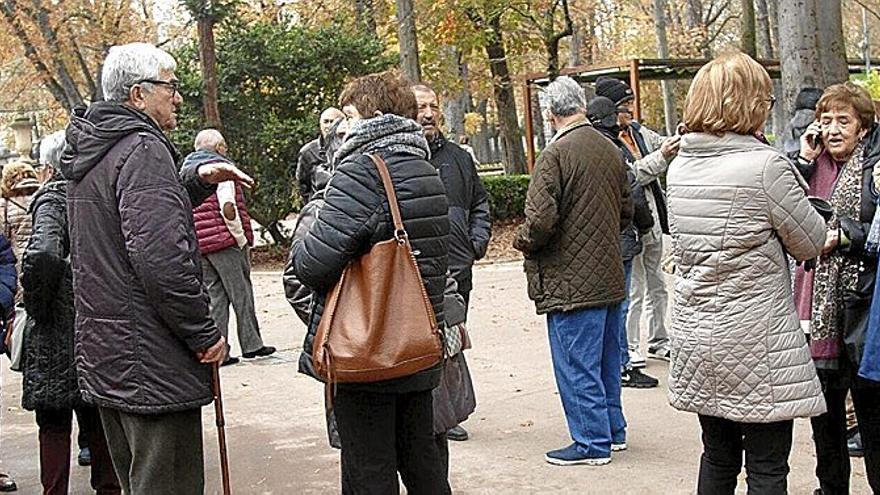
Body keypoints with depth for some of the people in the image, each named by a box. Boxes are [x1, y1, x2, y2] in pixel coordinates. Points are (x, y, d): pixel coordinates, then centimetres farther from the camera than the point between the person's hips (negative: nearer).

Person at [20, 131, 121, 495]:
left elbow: (41, 256, -28)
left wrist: (36, 307, -15)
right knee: (97, 419, 17)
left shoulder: (52, 199, -12)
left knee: (54, 423, 5)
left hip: (59, 332, -6)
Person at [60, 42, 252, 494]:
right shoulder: (143, 149, -15)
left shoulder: (90, 152, 15)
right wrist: (205, 335, -16)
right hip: (151, 363, -10)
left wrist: (198, 180, 14)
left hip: (102, 356, 10)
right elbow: (161, 257, -25)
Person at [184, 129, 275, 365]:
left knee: (214, 297, 9)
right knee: (241, 294, 4)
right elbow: (228, 208, -17)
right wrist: (243, 240, -9)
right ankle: (251, 345, 10)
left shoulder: (186, 170, 14)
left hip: (199, 245, 6)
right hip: (224, 240, -6)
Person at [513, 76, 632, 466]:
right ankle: (613, 431, 30)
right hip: (610, 276, 8)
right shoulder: (610, 150, 7)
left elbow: (541, 219, -22)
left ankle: (592, 442, 8)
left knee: (576, 365, 1)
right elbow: (626, 211, 16)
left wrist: (523, 242, -2)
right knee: (606, 360, 19)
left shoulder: (556, 154, -17)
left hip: (571, 280, -8)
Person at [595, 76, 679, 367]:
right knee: (634, 290, -3)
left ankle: (659, 342, 29)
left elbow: (664, 146, 14)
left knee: (657, 286, 17)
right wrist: (660, 157, -26)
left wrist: (680, 140, -7)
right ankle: (629, 348, 8)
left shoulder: (638, 131, 10)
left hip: (652, 220, 9)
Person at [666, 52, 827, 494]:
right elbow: (811, 244, -5)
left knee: (717, 457, 18)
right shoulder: (766, 165, -16)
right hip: (756, 343, -7)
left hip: (696, 337, 7)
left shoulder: (679, 167, 5)